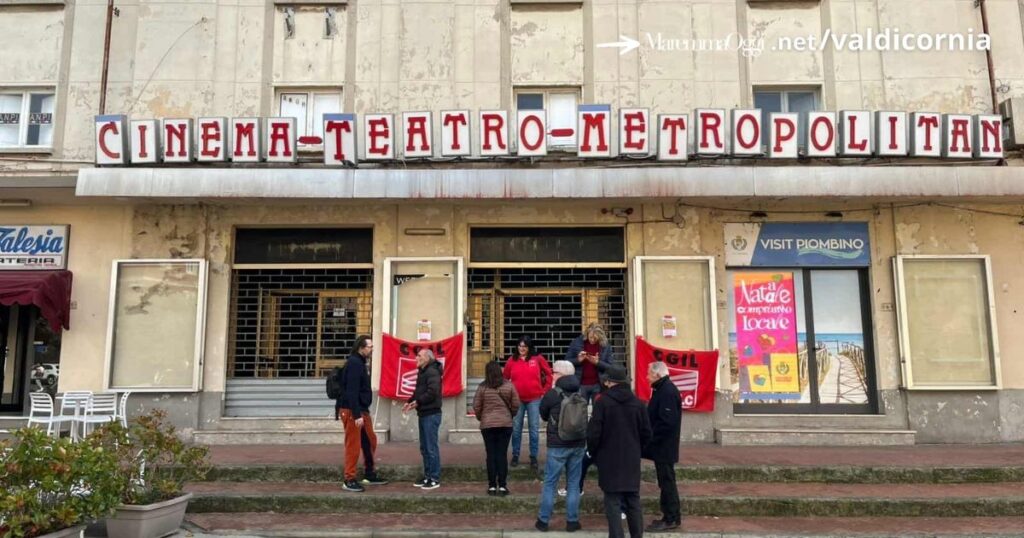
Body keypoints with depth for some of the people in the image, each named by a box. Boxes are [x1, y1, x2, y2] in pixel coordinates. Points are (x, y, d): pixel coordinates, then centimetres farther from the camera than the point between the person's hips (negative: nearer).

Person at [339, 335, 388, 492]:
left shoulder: (360, 362, 15)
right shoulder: (354, 363, -17)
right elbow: (351, 392, -24)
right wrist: (357, 415, -26)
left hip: (362, 410, 10)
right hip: (352, 411, -10)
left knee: (370, 441, 16)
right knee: (353, 445, -4)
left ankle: (370, 474, 28)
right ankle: (349, 480, 5)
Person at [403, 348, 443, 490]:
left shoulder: (432, 372, -15)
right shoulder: (422, 371, 17)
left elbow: (433, 392, -25)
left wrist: (418, 402, -19)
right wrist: (410, 401, 8)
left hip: (431, 414, -10)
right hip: (423, 413, 10)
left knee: (431, 447, -5)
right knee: (424, 447, 15)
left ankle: (435, 479, 1)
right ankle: (427, 476, 23)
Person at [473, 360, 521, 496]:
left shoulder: (482, 387, -5)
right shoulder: (508, 386, -1)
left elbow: (476, 406, -3)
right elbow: (516, 405, 1)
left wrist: (480, 418, 15)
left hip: (487, 425, -1)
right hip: (505, 424, 1)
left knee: (491, 455, 6)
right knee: (502, 454, 4)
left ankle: (492, 486, 8)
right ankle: (502, 486, 4)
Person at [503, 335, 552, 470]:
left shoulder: (538, 358, -3)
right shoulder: (512, 360, 0)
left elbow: (548, 374, 7)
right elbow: (505, 377, 7)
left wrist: (545, 390, 4)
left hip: (534, 399, -1)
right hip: (517, 399, 1)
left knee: (534, 429, 4)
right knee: (516, 428, 7)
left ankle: (533, 457, 13)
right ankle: (515, 455, 19)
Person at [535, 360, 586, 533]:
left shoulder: (552, 394, -11)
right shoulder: (581, 394, 5)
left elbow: (543, 415, 4)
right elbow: (584, 419, 13)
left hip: (558, 445, -4)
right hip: (578, 444, 4)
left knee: (550, 483, 6)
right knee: (574, 483, 10)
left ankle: (543, 521, 12)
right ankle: (572, 521, 14)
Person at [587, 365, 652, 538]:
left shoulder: (603, 402, -13)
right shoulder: (637, 402, 0)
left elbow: (593, 433, -12)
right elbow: (646, 433, 5)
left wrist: (593, 453, 4)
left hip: (609, 459, -4)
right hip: (632, 460, 4)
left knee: (613, 502, 1)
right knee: (633, 500, 15)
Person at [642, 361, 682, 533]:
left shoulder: (667, 392, -20)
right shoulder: (662, 389, 12)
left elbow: (666, 423, -26)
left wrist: (649, 439, -18)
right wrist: (649, 437, 9)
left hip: (664, 447, -10)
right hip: (662, 446, 10)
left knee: (667, 482, -2)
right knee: (665, 482, 14)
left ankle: (671, 519, 6)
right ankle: (669, 517, 22)